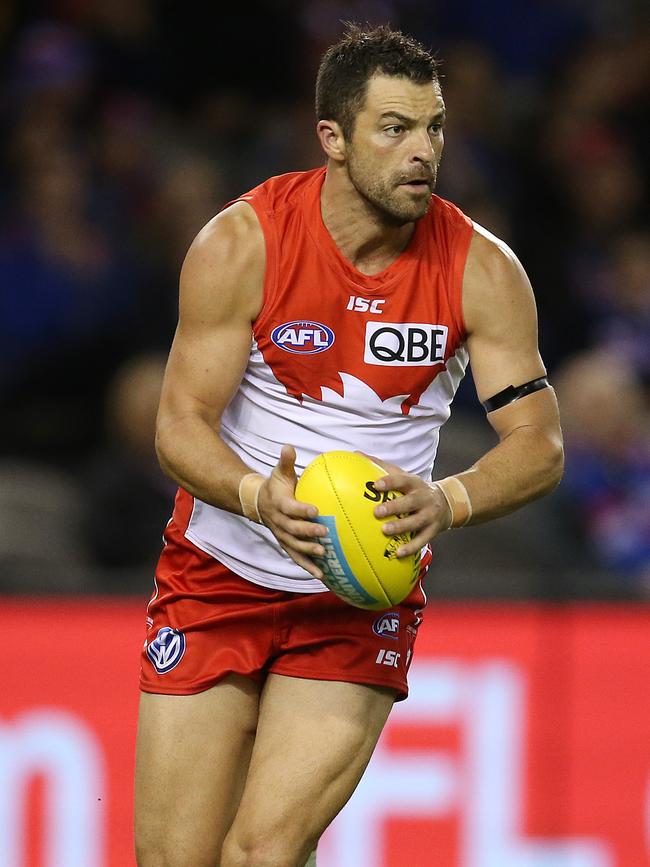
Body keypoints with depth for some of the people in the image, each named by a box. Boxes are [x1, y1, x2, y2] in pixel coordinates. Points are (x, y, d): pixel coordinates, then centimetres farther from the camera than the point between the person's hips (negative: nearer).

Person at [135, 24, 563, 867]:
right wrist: (260, 498, -34)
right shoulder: (243, 244, -13)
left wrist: (447, 501, -31)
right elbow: (180, 426, -12)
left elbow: (540, 445, -10)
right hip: (218, 575, 0)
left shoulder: (481, 270, -9)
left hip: (363, 601, 0)